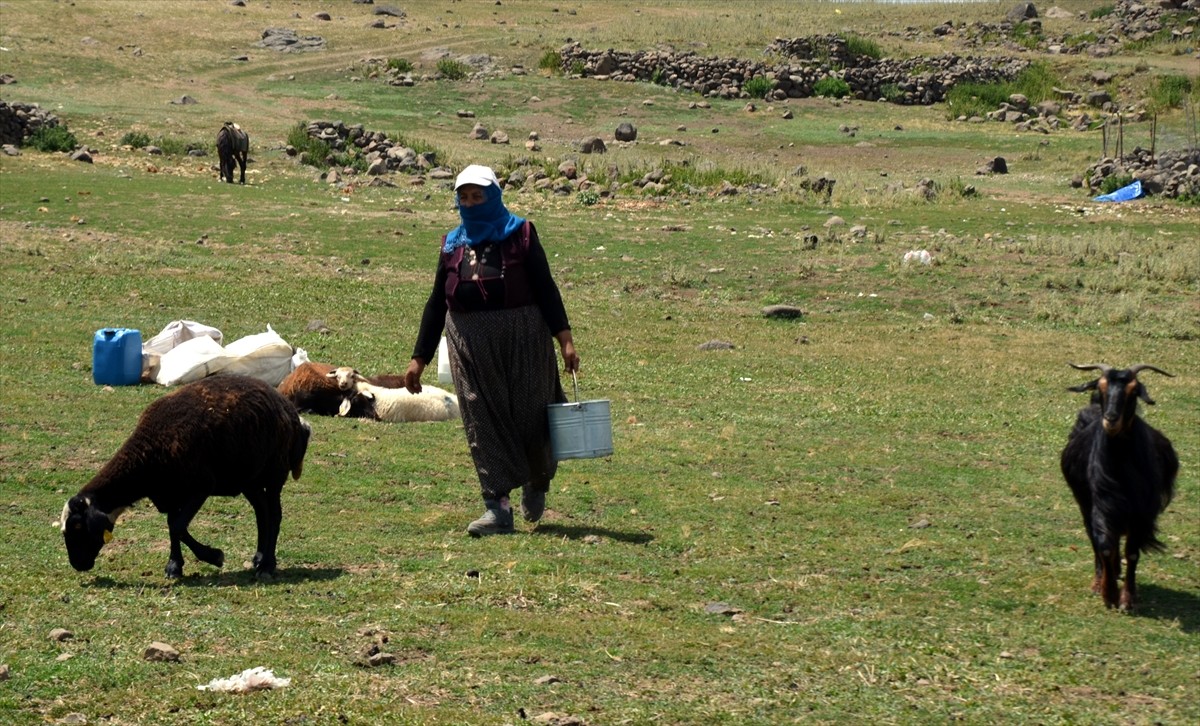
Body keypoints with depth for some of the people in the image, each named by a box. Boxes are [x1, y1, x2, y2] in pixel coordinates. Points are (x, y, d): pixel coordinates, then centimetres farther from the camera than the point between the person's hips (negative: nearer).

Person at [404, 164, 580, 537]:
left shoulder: (520, 234, 3)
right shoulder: (453, 243, 13)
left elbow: (545, 288, 0)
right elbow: (436, 303, 16)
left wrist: (565, 339, -9)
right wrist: (419, 358, 13)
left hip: (522, 337, -3)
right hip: (470, 342, 3)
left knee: (529, 413, -1)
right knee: (483, 422, -3)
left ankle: (536, 484, 29)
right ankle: (497, 507, -3)